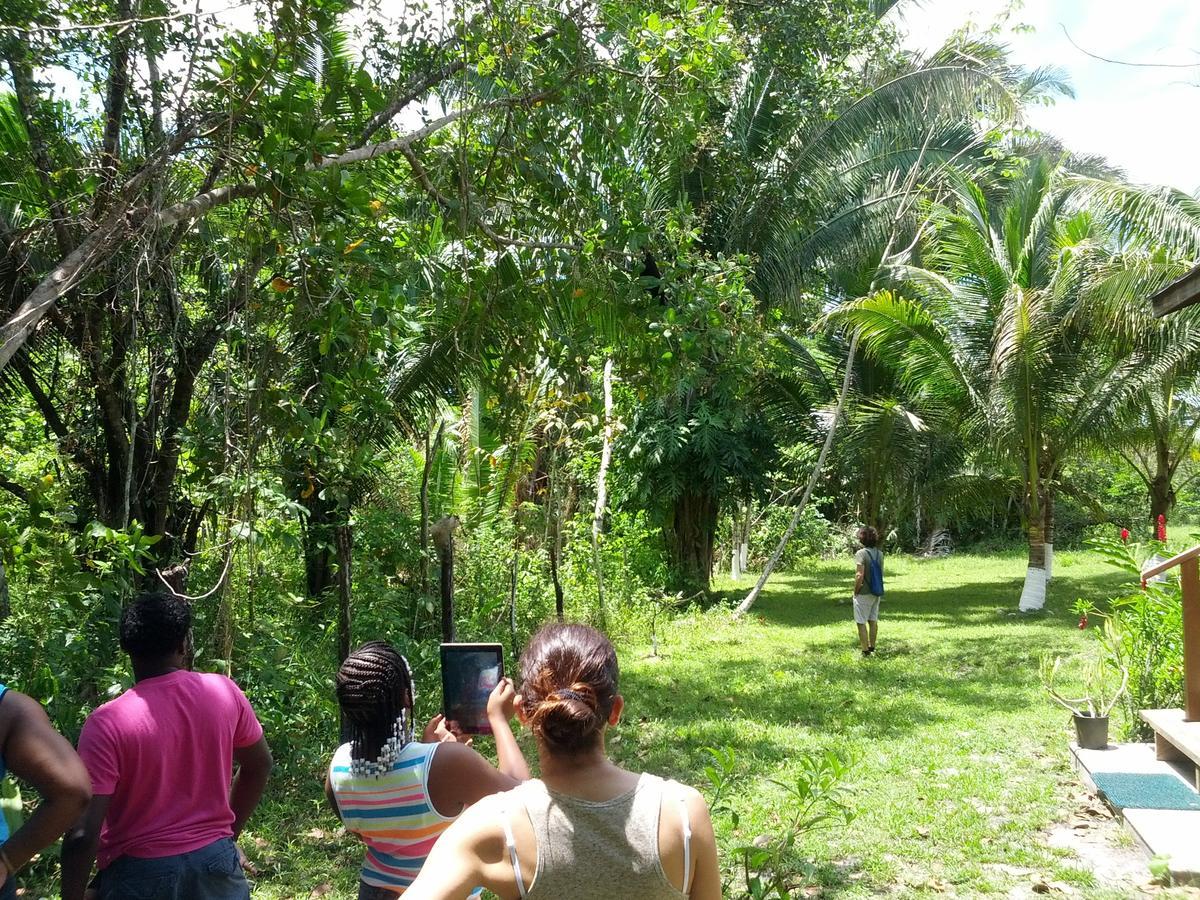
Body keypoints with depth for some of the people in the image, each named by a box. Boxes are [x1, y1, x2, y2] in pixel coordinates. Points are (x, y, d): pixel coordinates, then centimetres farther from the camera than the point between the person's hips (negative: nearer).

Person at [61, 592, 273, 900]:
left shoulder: (107, 723, -19)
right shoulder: (224, 693, -8)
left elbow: (83, 834, -20)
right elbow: (259, 766, 7)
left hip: (138, 873, -3)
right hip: (215, 862, 3)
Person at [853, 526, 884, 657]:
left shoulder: (861, 554, -19)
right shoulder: (879, 553, 2)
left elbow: (859, 576, -23)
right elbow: (881, 573, 8)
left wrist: (855, 591, -10)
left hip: (863, 593, -7)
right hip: (876, 593, 7)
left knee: (861, 623, 2)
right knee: (873, 621, 17)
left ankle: (866, 651, 4)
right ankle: (872, 648, 27)